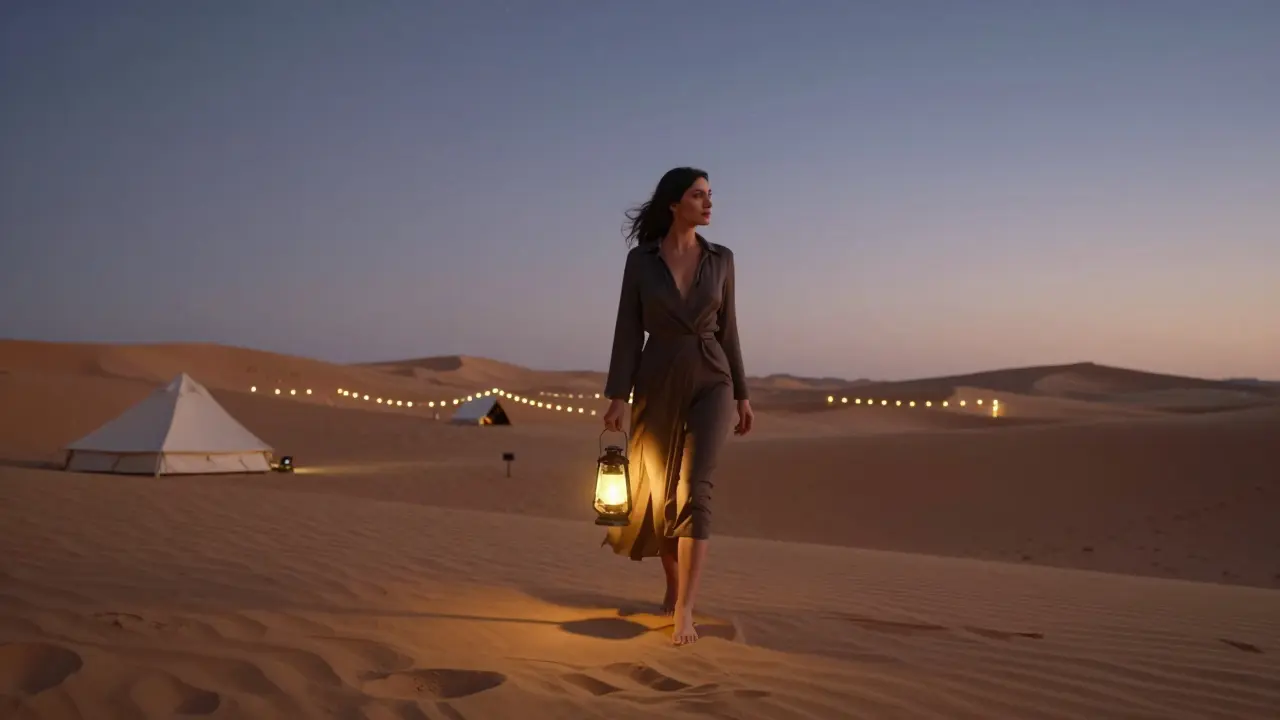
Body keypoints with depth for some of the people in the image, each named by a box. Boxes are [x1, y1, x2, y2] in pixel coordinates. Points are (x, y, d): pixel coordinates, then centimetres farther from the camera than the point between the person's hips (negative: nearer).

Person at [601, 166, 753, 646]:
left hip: (710, 383, 0)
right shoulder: (640, 260, 0)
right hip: (658, 385, 0)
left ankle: (684, 612, -15)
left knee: (695, 489, -15)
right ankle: (674, 585, 34)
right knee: (661, 493, 9)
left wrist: (742, 395, 8)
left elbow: (728, 330, 9)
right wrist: (617, 396, -9)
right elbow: (628, 331, -2)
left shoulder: (721, 259, 5)